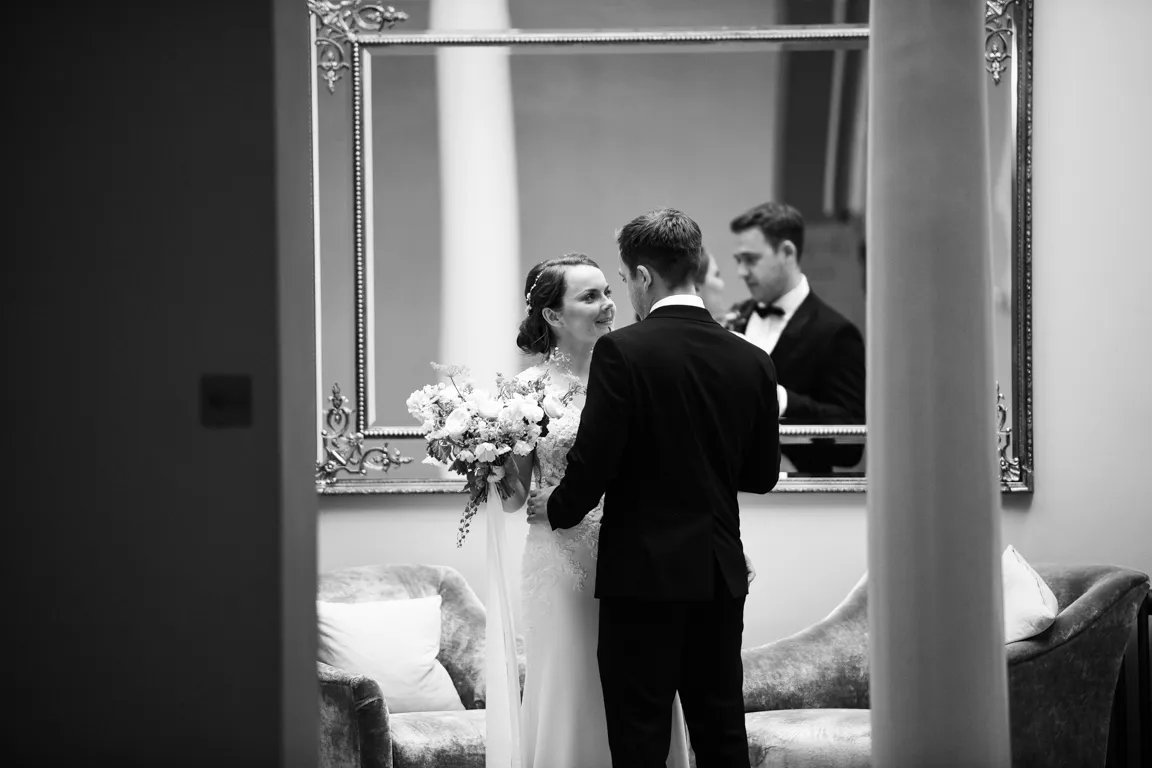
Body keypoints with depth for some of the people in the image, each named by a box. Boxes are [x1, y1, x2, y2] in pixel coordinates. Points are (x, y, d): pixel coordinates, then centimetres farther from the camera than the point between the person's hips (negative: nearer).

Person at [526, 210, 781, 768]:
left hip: (644, 574, -5)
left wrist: (558, 508, 5)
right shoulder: (751, 361, 2)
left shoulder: (621, 351, -13)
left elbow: (593, 463, -14)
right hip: (721, 575, 5)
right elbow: (762, 474, 10)